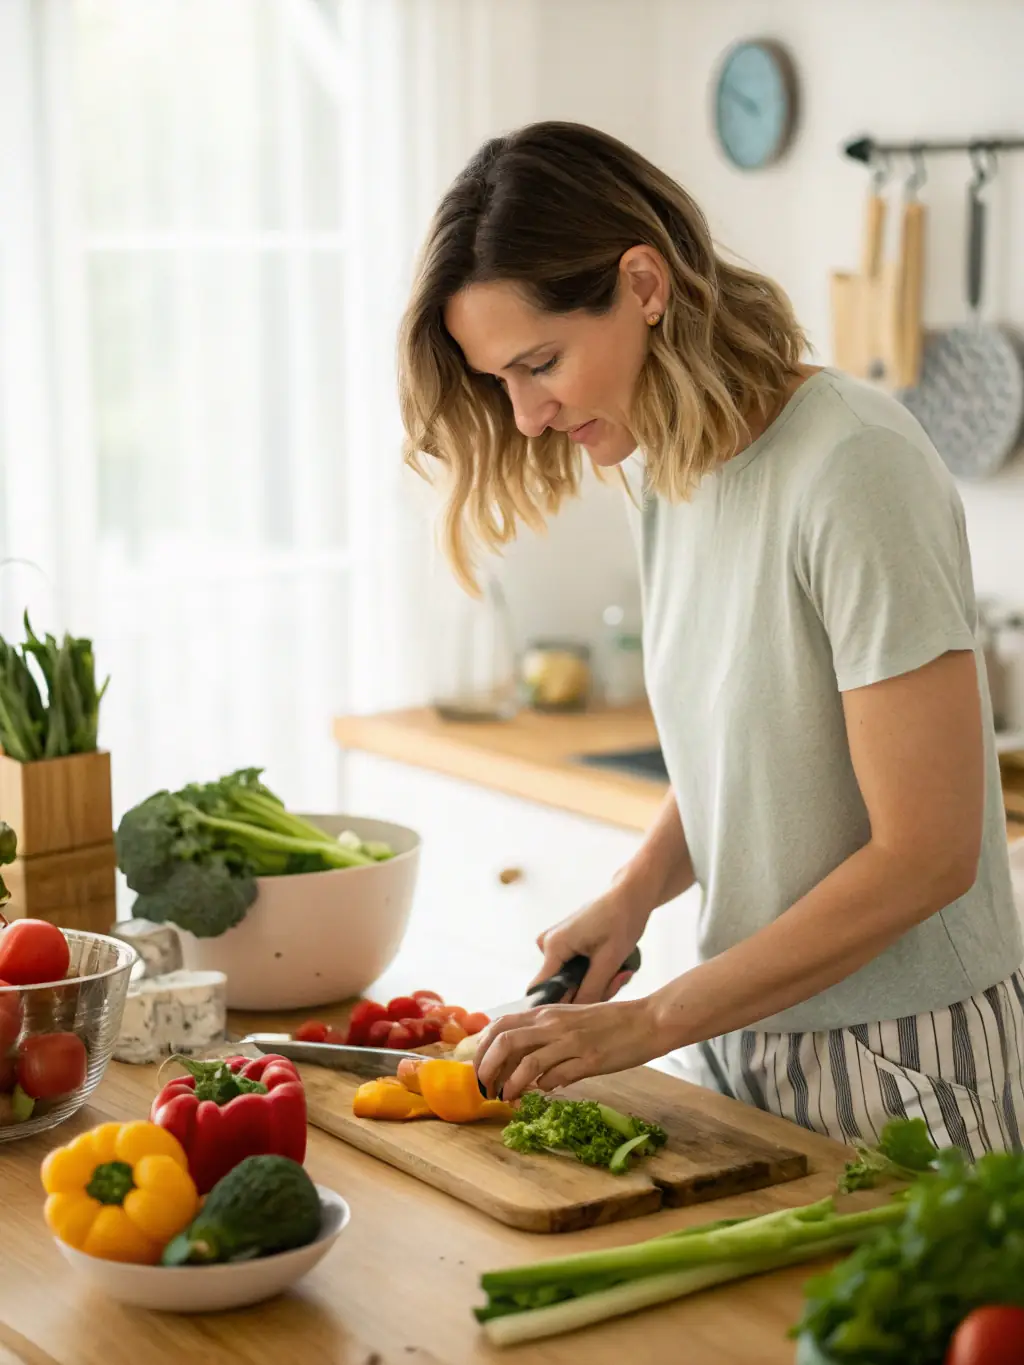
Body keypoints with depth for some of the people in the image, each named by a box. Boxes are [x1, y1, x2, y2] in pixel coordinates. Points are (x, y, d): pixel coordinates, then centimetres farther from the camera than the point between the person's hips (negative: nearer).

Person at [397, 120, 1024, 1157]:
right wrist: (635, 892, -4)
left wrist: (648, 1023, -19)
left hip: (902, 1062, -7)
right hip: (751, 1033, 7)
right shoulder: (661, 469, 4)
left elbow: (926, 855, -22)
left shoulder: (853, 468, -21)